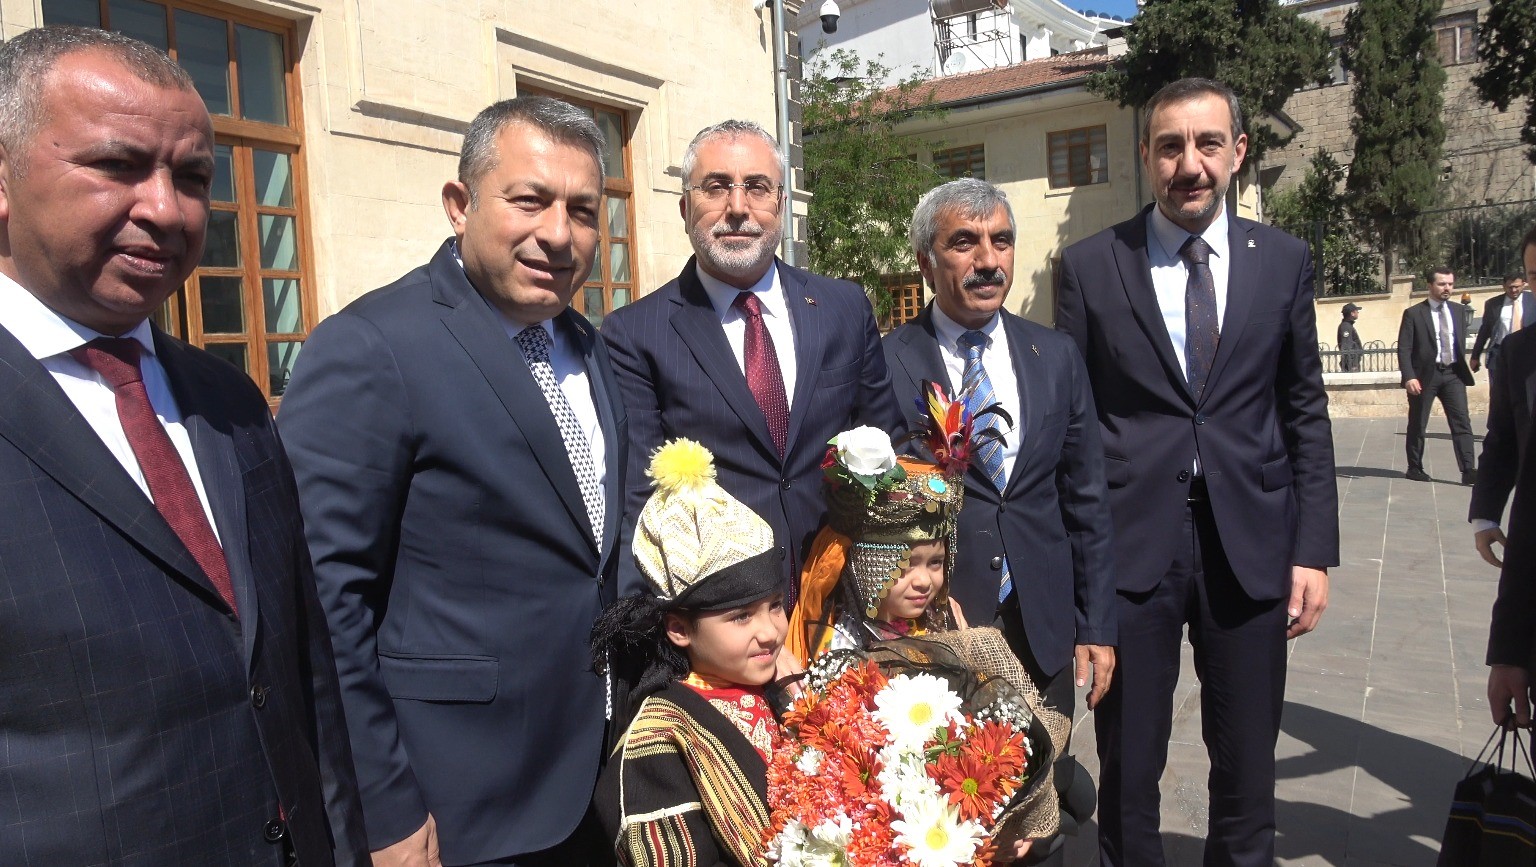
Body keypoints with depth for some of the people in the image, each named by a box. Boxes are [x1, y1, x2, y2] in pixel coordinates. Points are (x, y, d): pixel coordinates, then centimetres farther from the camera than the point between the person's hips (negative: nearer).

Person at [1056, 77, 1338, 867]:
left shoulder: (1284, 261, 6)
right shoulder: (1090, 265, 0)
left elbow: (1305, 414, 8)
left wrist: (1314, 549, 2)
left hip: (1251, 544, 2)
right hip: (1129, 543, -2)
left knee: (1247, 769, 15)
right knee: (1127, 768, 10)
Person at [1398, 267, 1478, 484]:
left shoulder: (1458, 312, 11)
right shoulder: (1413, 313, -4)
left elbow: (1461, 344, 18)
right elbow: (1404, 349, -9)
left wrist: (1462, 368, 11)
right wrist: (1409, 377, -18)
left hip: (1453, 374, 4)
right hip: (1425, 375, -4)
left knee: (1462, 422, -5)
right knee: (1417, 424, 6)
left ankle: (1468, 470, -8)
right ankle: (1415, 468, 18)